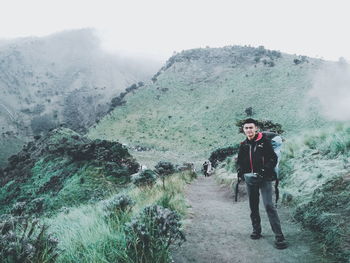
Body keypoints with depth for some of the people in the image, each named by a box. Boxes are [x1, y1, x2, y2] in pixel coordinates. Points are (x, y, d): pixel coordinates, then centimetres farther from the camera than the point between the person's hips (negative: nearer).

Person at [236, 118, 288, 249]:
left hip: (264, 179, -5)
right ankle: (256, 230, 27)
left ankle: (279, 236, -10)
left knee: (269, 205, -13)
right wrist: (240, 171, 0)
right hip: (250, 179, 5)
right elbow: (240, 161, 20)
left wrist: (265, 170, -19)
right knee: (253, 206, 12)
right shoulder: (243, 145, 10)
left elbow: (273, 158, -7)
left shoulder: (264, 142, -4)